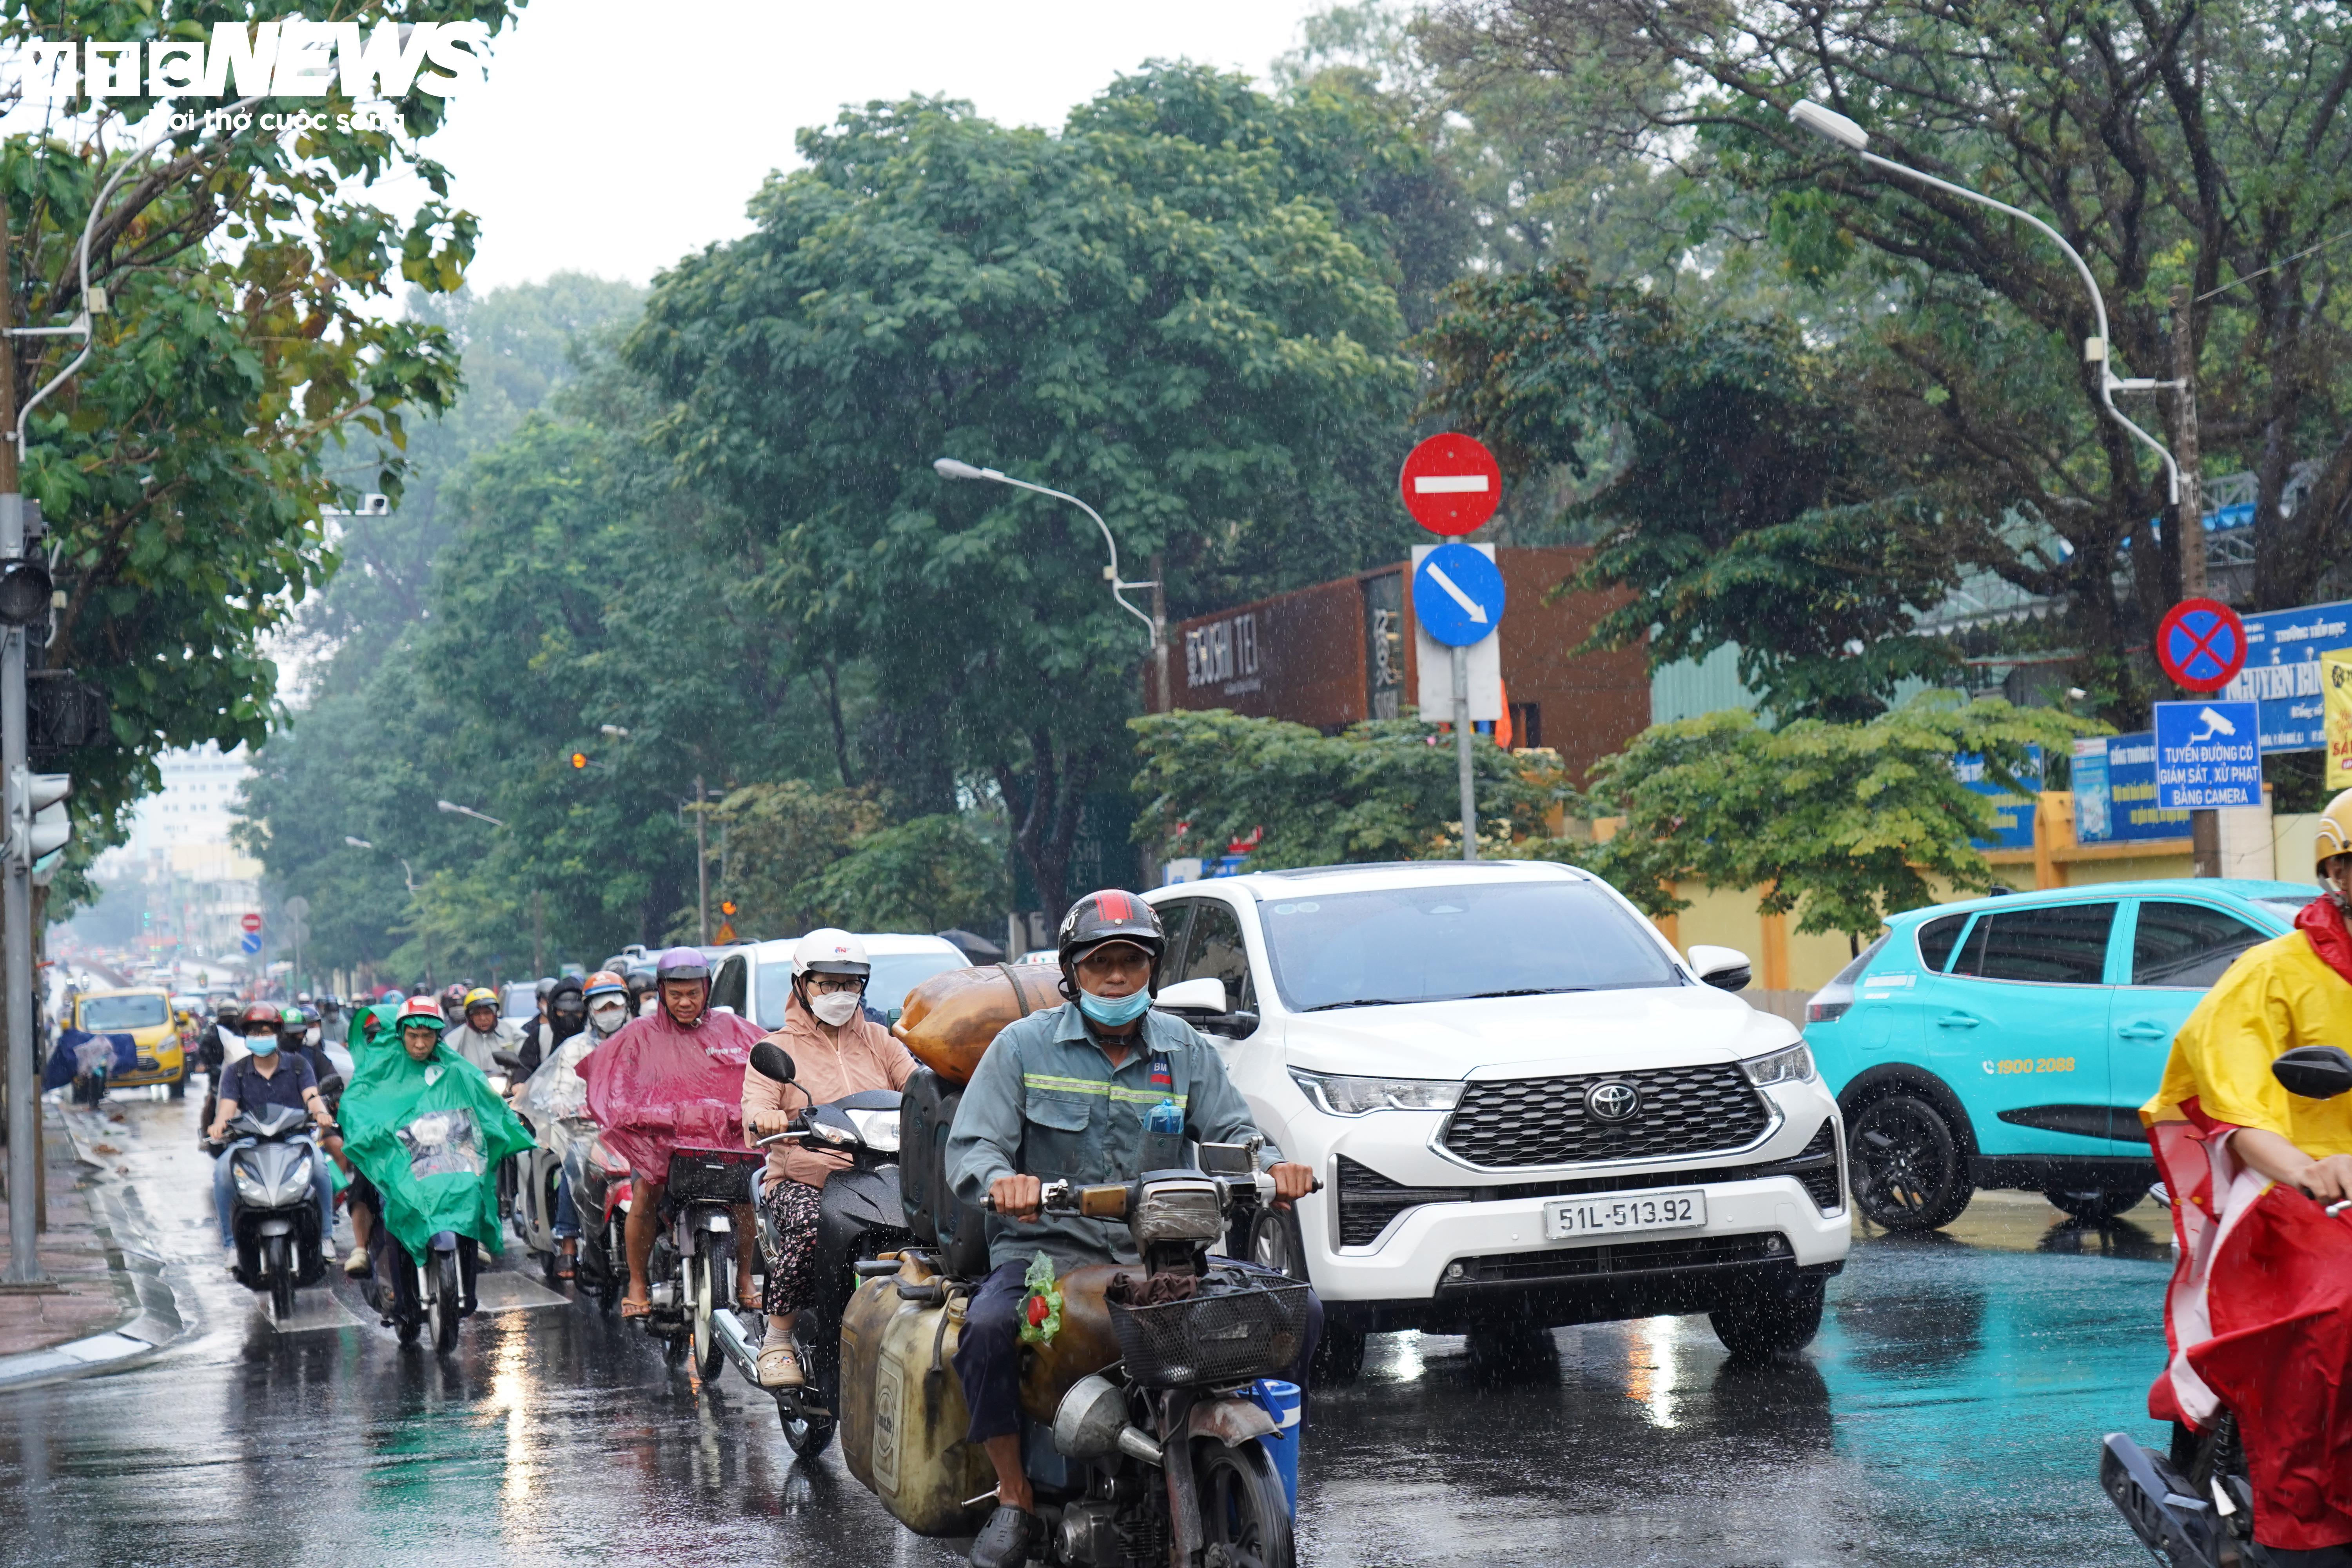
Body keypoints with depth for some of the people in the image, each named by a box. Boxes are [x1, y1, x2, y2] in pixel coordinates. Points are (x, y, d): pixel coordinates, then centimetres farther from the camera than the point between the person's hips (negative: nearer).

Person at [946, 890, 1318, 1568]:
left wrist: (1273, 1165, -18)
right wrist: (1001, 1180, -29)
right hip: (1046, 1249, -3)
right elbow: (970, 1147, -4)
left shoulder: (1185, 1050, 15)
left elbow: (1230, 1131, 7)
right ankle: (1015, 1501, -16)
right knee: (988, 1328, -34)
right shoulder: (1024, 1046, 5)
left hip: (1161, 1253, 3)